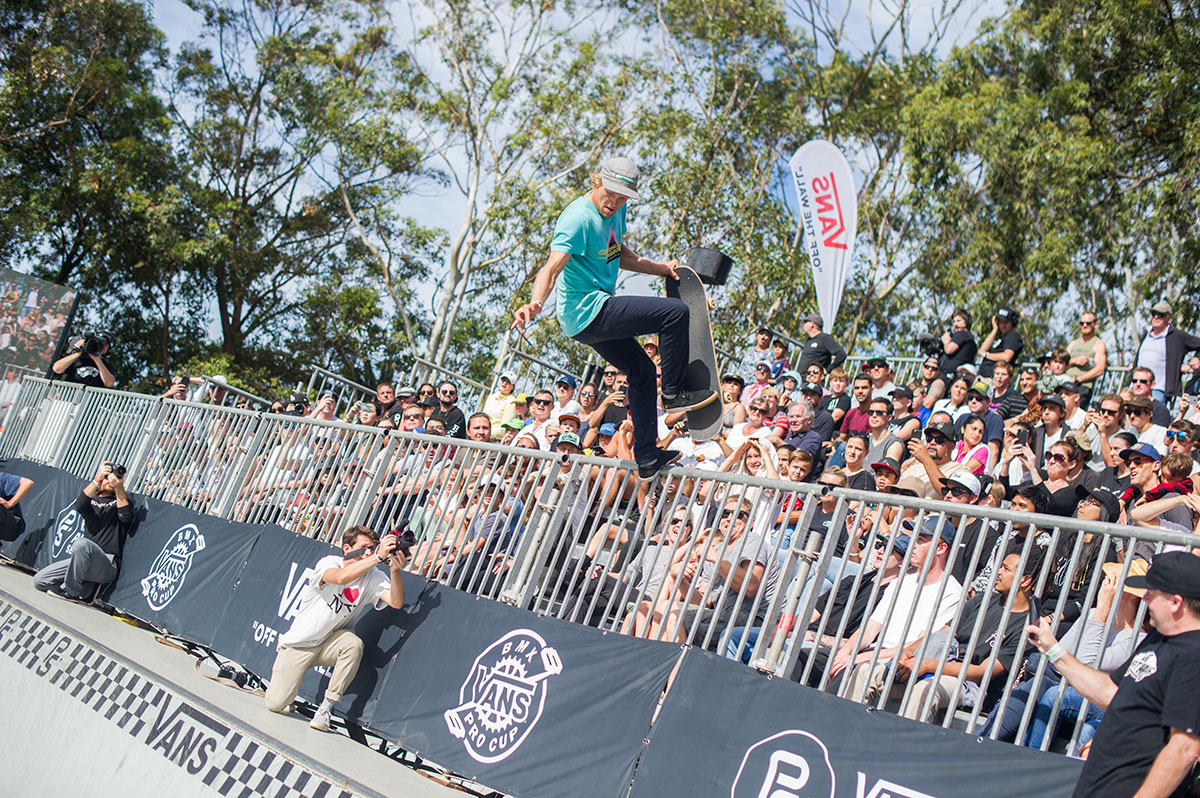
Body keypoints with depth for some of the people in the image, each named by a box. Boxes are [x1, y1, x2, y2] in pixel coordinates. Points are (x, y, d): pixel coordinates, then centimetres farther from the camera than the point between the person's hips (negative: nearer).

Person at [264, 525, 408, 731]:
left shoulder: (372, 578, -7)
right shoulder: (328, 563, -17)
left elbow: (396, 602, -22)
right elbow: (341, 577, -41)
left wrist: (395, 571, -38)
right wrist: (378, 557, -46)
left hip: (329, 643, 3)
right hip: (298, 644, -2)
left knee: (354, 644, -33)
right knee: (276, 704, -10)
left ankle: (325, 708, -21)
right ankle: (281, 678, 27)